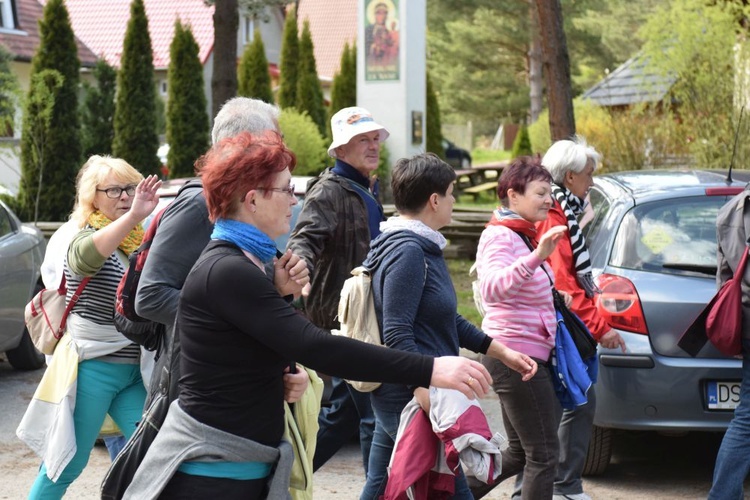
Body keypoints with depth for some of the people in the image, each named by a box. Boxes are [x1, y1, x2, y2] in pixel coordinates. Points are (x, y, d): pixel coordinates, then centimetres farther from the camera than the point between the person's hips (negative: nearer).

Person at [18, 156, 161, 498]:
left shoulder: (140, 242, 9)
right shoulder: (86, 239, -11)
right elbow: (87, 255, -37)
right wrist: (133, 217, -54)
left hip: (136, 371, 6)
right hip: (92, 370, -6)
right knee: (65, 467, 2)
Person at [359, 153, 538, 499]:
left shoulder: (423, 248, 15)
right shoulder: (408, 251, -16)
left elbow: (448, 321, 23)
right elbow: (396, 334, -23)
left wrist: (502, 351, 21)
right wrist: (425, 391, -30)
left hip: (396, 394, 10)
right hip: (409, 397, -10)